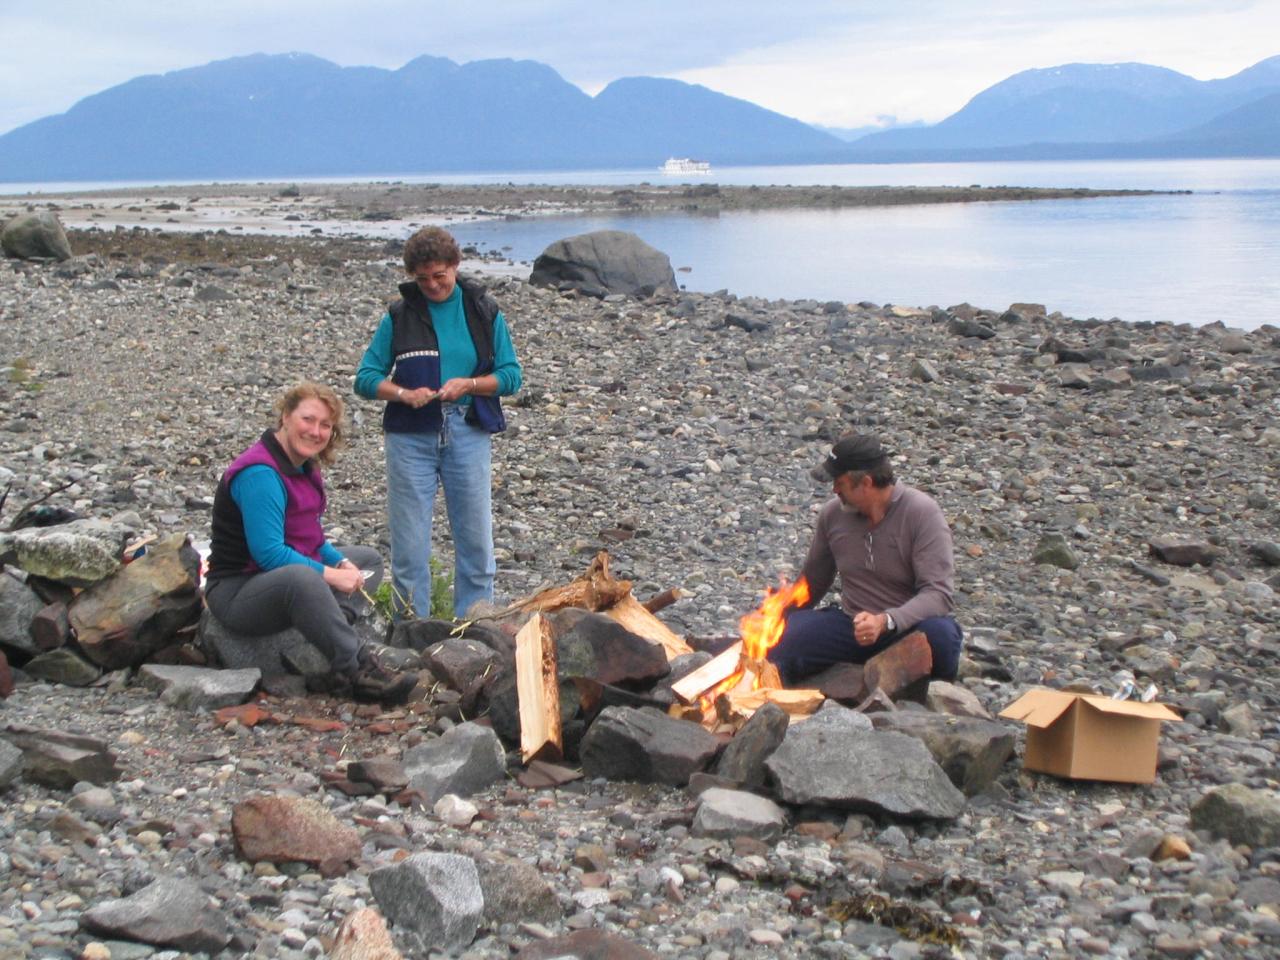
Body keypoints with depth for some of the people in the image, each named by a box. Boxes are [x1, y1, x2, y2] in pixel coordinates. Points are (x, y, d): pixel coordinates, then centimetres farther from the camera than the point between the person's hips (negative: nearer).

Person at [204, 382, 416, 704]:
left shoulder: (303, 467, 9)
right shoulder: (260, 473, -21)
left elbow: (311, 538, 18)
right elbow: (268, 553, -27)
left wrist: (342, 563, -1)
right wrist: (330, 575, -23)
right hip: (237, 592, -11)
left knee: (369, 559, 16)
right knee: (300, 577, -41)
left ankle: (332, 633, -15)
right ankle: (357, 670, -33)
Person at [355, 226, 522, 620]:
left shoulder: (483, 311, 5)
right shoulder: (399, 315, 3)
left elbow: (511, 375, 4)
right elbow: (366, 377, 3)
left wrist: (467, 384, -13)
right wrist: (404, 393, -15)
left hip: (468, 435, 1)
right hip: (410, 436, 0)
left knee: (476, 541, 5)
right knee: (409, 545, 3)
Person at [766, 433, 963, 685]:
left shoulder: (922, 513, -15)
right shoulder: (832, 513, 0)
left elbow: (937, 594, -22)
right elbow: (813, 584, 17)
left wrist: (885, 622, -37)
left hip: (908, 626, -2)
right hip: (851, 625, 3)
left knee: (939, 633, -37)